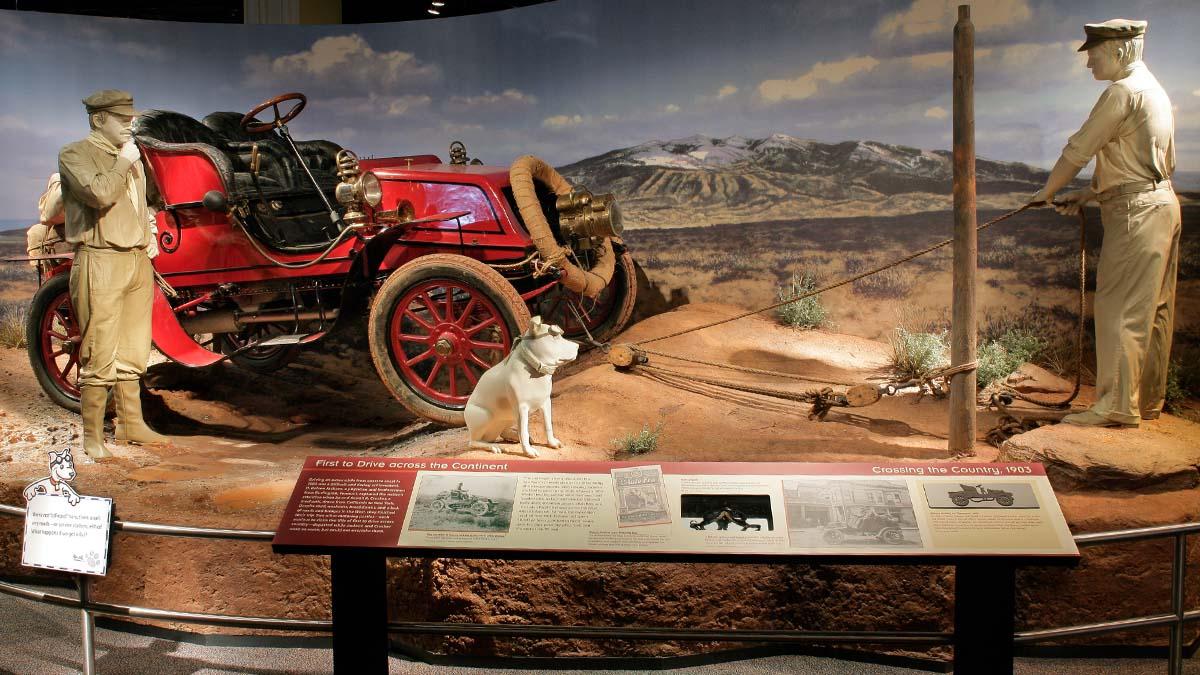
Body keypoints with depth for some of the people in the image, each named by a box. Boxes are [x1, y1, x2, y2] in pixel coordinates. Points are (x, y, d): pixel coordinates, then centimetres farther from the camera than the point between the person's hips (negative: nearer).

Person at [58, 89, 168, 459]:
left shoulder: (130, 155, 19)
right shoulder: (74, 155, -5)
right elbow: (100, 194, -22)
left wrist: (149, 235, 16)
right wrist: (122, 163, -10)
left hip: (138, 262, 7)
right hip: (100, 263, -7)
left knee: (132, 353, 13)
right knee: (100, 356, -7)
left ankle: (131, 423, 24)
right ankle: (93, 437, 1)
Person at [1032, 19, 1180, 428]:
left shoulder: (1123, 92, -12)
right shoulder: (1153, 90, 19)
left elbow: (1078, 150, -10)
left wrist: (1048, 191, 4)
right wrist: (1086, 195, 19)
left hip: (1137, 210, -10)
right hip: (1161, 202, 10)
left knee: (1121, 308, -10)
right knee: (1154, 309, 11)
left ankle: (1117, 405, -10)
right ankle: (1149, 401, 17)